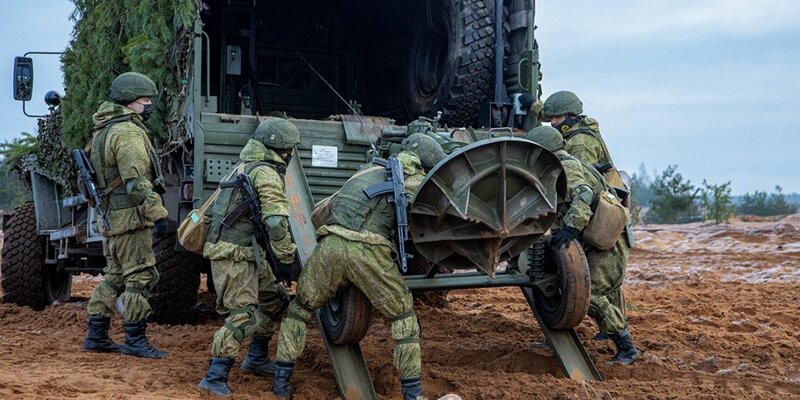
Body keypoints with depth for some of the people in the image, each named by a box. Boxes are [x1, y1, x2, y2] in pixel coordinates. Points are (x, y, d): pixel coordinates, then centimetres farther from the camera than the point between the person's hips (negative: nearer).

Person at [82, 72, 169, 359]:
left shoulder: (104, 129, 18)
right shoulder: (128, 132, -15)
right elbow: (137, 181, -23)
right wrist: (158, 214, -24)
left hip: (111, 216, 10)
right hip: (130, 216, -10)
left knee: (115, 276, 16)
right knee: (140, 276, -6)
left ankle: (96, 336, 20)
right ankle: (135, 340, -4)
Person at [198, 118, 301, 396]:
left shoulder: (245, 167, 18)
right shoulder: (267, 174, -13)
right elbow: (276, 222, -23)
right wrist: (285, 260, -19)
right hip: (234, 255, -10)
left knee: (275, 299, 18)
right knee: (244, 316, -13)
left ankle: (256, 359, 29)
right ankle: (215, 377, -12)